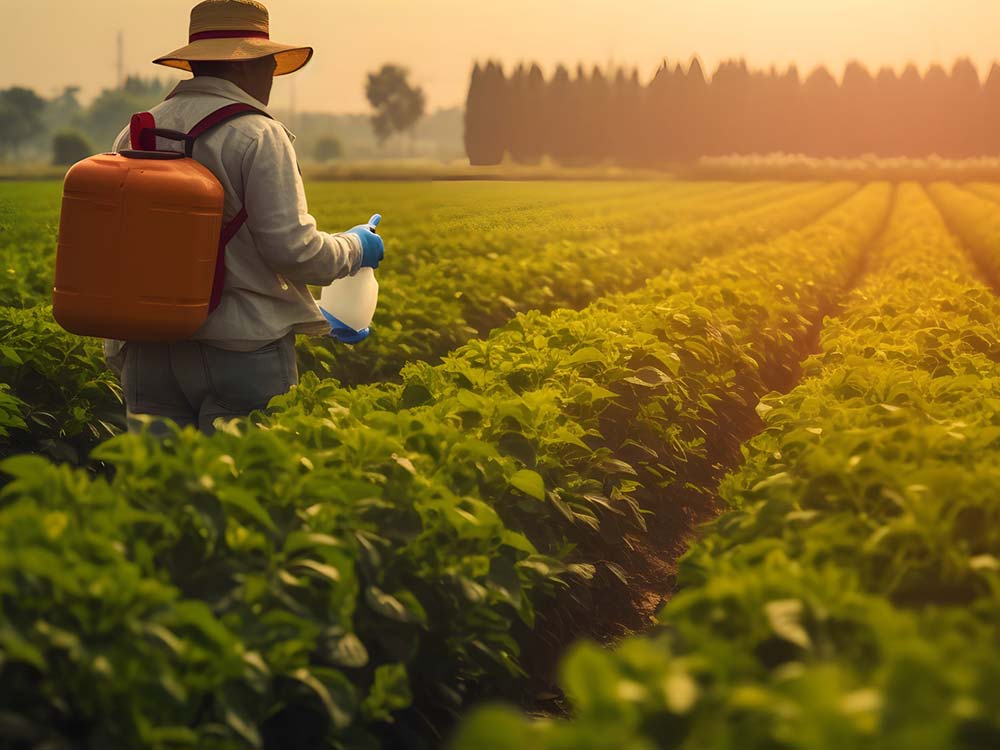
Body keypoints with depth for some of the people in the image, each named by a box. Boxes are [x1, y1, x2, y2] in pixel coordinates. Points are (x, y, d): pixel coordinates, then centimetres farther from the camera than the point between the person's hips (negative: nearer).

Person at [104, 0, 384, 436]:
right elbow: (293, 249, -14)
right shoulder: (258, 137, -9)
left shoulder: (135, 136, 10)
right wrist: (354, 249, 4)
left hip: (150, 353, 6)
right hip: (243, 351, -6)